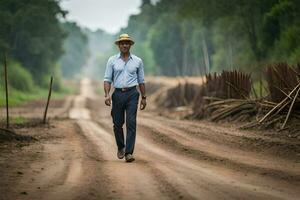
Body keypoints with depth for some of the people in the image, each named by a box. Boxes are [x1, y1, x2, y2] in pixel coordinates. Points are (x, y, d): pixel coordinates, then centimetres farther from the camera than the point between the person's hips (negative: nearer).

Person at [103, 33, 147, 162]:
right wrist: (107, 94, -11)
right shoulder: (112, 60, 5)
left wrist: (144, 97, 11)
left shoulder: (137, 61, 8)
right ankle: (120, 147, 30)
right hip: (118, 94, 1)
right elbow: (107, 79, 2)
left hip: (132, 94, -1)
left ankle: (129, 152, -12)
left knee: (131, 123, -10)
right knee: (117, 123, 7)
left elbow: (141, 81, 13)